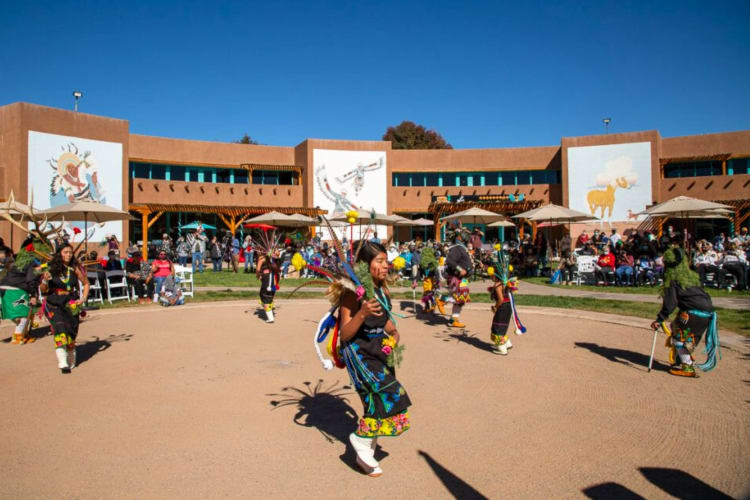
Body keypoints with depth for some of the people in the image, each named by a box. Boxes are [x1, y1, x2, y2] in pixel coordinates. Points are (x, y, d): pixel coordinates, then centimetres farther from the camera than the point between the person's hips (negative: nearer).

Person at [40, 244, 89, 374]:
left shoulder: (75, 268, 1)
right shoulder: (51, 269, -1)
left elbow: (86, 283, 14)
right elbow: (43, 290, 4)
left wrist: (83, 298, 3)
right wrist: (45, 281, -16)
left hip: (71, 305, 2)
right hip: (54, 304, -1)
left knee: (71, 333, 6)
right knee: (59, 330, -19)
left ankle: (71, 361, 26)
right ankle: (63, 363, -24)